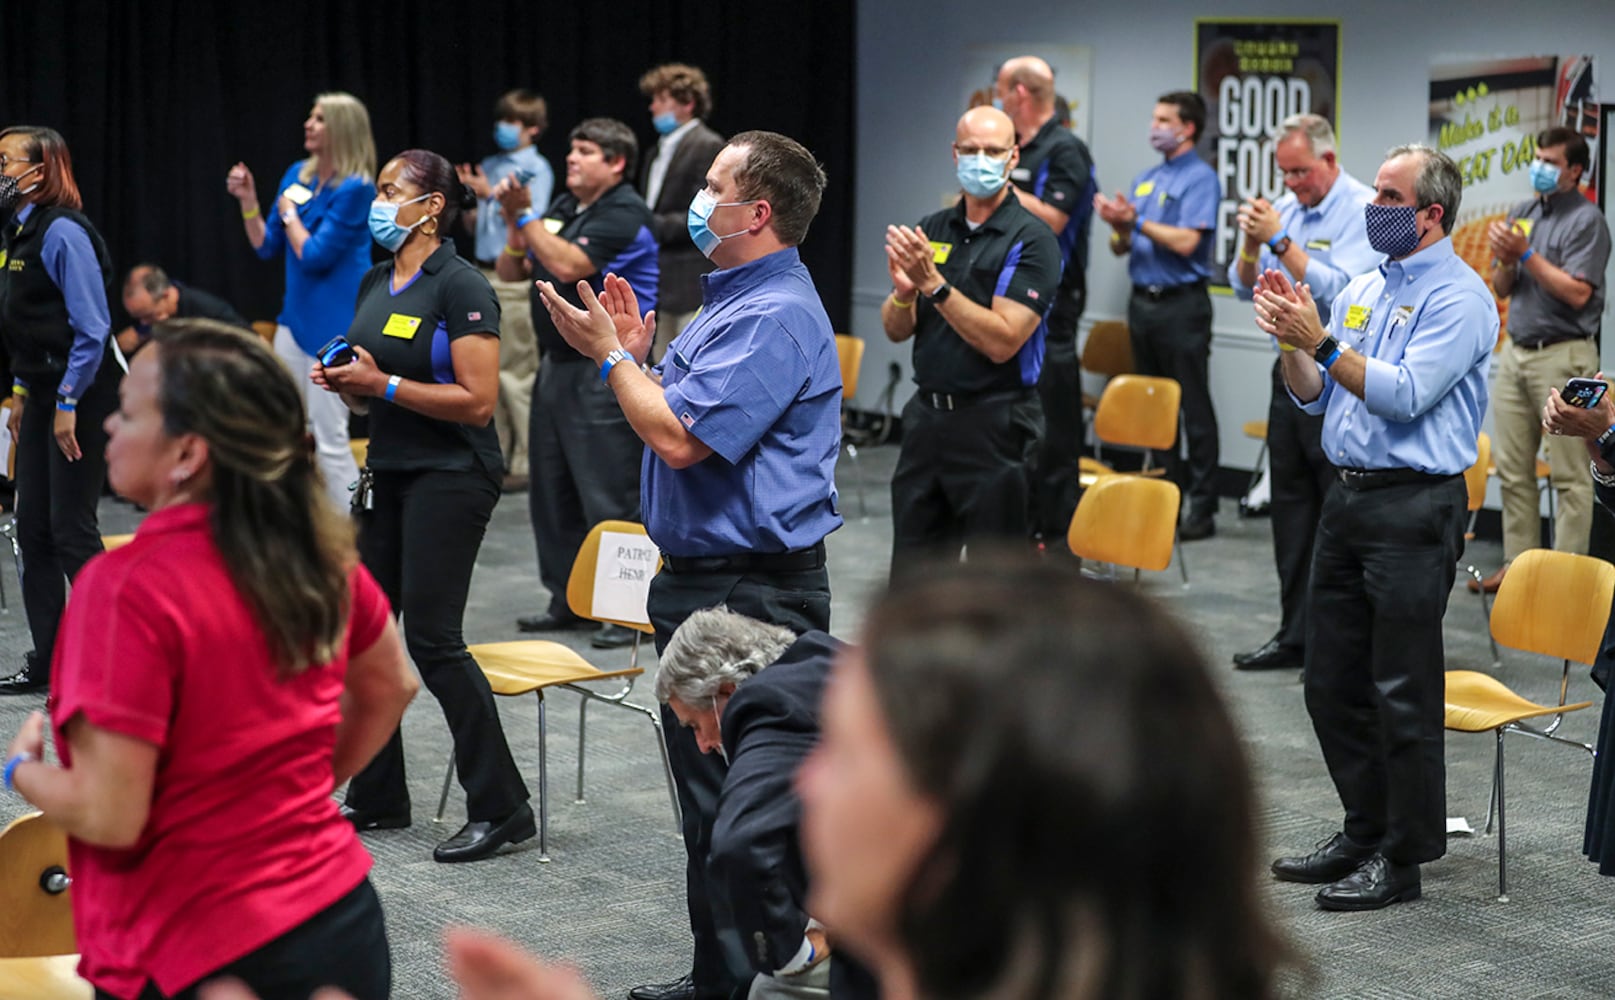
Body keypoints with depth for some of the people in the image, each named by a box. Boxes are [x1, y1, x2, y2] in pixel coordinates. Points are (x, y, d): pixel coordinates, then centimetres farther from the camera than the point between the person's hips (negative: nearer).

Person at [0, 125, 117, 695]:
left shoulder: (61, 232, -16)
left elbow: (92, 328, -19)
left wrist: (67, 403, -18)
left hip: (81, 395, -9)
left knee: (71, 530, -5)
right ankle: (47, 661, 18)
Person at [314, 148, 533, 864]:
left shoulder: (461, 288, -13)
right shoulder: (374, 283, 13)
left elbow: (477, 401, -19)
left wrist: (382, 384, -18)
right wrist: (342, 383, 0)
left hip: (449, 477, -9)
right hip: (387, 474, 9)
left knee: (433, 638, -10)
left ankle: (500, 807, -1)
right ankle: (378, 797, 22)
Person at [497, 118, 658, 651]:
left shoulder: (625, 213, -11)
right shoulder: (564, 208, 15)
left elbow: (569, 265, -23)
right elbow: (512, 272, 16)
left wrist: (525, 215, -17)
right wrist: (515, 221, -2)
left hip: (604, 372, -9)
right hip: (558, 365, 9)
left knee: (610, 497, -7)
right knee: (552, 492, 13)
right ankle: (570, 601, 23)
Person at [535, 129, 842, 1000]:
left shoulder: (776, 317, -20)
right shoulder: (733, 299, 15)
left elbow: (681, 437, -26)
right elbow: (679, 414, 20)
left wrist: (609, 353, -13)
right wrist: (636, 351, 9)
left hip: (750, 593, -11)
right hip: (702, 580, 11)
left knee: (730, 796, -3)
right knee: (708, 789, 18)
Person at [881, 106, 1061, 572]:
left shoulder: (1031, 239, -9)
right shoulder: (930, 230, 9)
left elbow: (1002, 340, -19)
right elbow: (895, 330, 9)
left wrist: (933, 283, -24)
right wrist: (903, 292, -13)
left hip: (995, 427, -6)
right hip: (926, 415, 6)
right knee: (911, 571, 13)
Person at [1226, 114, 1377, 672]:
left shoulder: (1362, 212, -11)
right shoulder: (1285, 208, 11)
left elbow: (1338, 290, -23)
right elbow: (1245, 287, 11)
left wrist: (1279, 241, -22)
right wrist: (1251, 242, -8)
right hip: (1291, 370, 8)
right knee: (1290, 503, 12)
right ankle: (1295, 635, 20)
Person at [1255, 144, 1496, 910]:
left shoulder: (1458, 296, -9)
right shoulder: (1363, 289, 15)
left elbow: (1404, 395, -20)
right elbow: (1314, 398, 15)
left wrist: (1321, 342, -19)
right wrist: (1290, 339, -1)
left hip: (1413, 509, -8)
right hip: (1348, 496, 8)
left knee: (1403, 694, -3)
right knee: (1332, 682, 13)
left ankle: (1401, 859, 6)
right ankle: (1364, 832, 26)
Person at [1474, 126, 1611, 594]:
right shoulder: (1521, 215, 15)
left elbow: (1577, 293, -16)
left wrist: (1526, 254, -15)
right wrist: (1506, 260, -4)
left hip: (1563, 354, -7)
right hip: (1516, 352, 7)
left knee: (1569, 475, -3)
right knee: (1512, 469, 10)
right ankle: (1517, 563, 17)